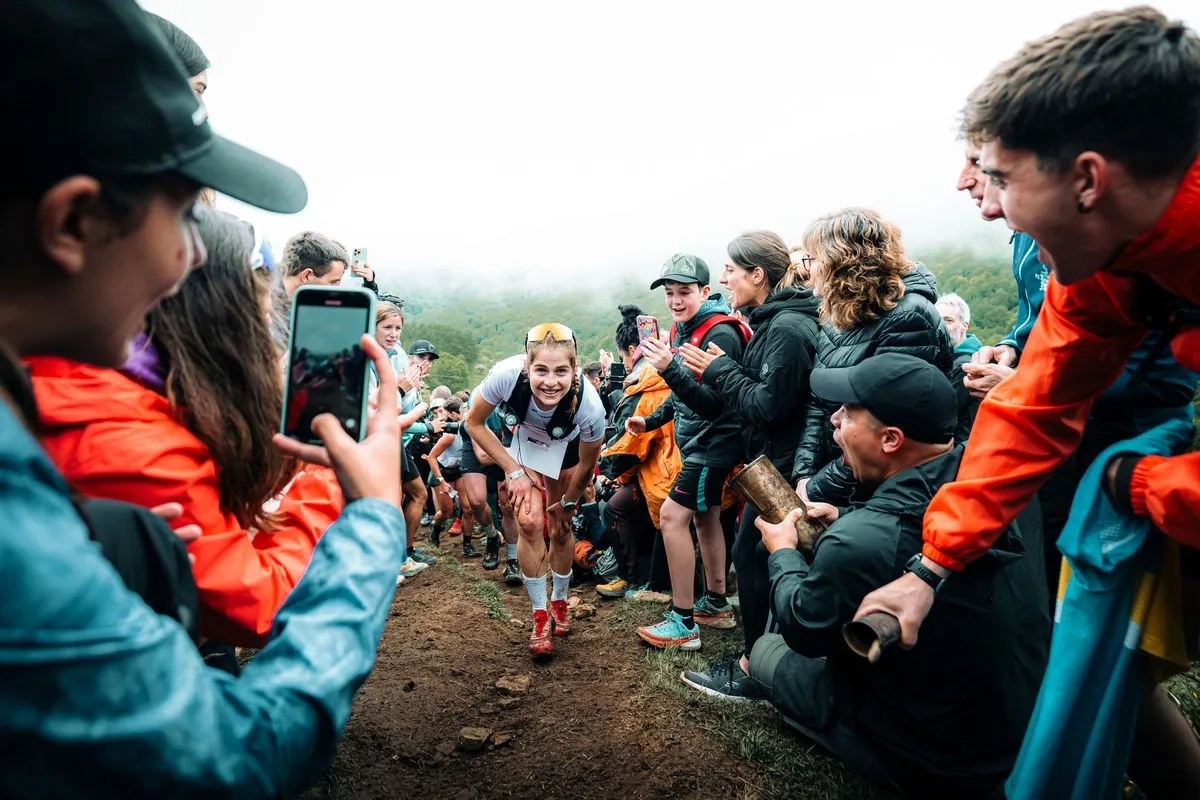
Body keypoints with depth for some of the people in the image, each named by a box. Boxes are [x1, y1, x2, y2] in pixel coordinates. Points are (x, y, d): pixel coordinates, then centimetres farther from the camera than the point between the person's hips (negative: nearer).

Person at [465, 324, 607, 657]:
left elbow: (587, 464, -18)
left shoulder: (589, 404, -39)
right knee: (530, 523, -12)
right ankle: (540, 616, 6)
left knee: (560, 529, 4)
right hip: (525, 441, 1)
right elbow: (474, 424, -19)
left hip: (568, 449, 0)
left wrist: (567, 503, -3)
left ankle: (560, 601, 32)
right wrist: (514, 470, -19)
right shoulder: (506, 375, -40)